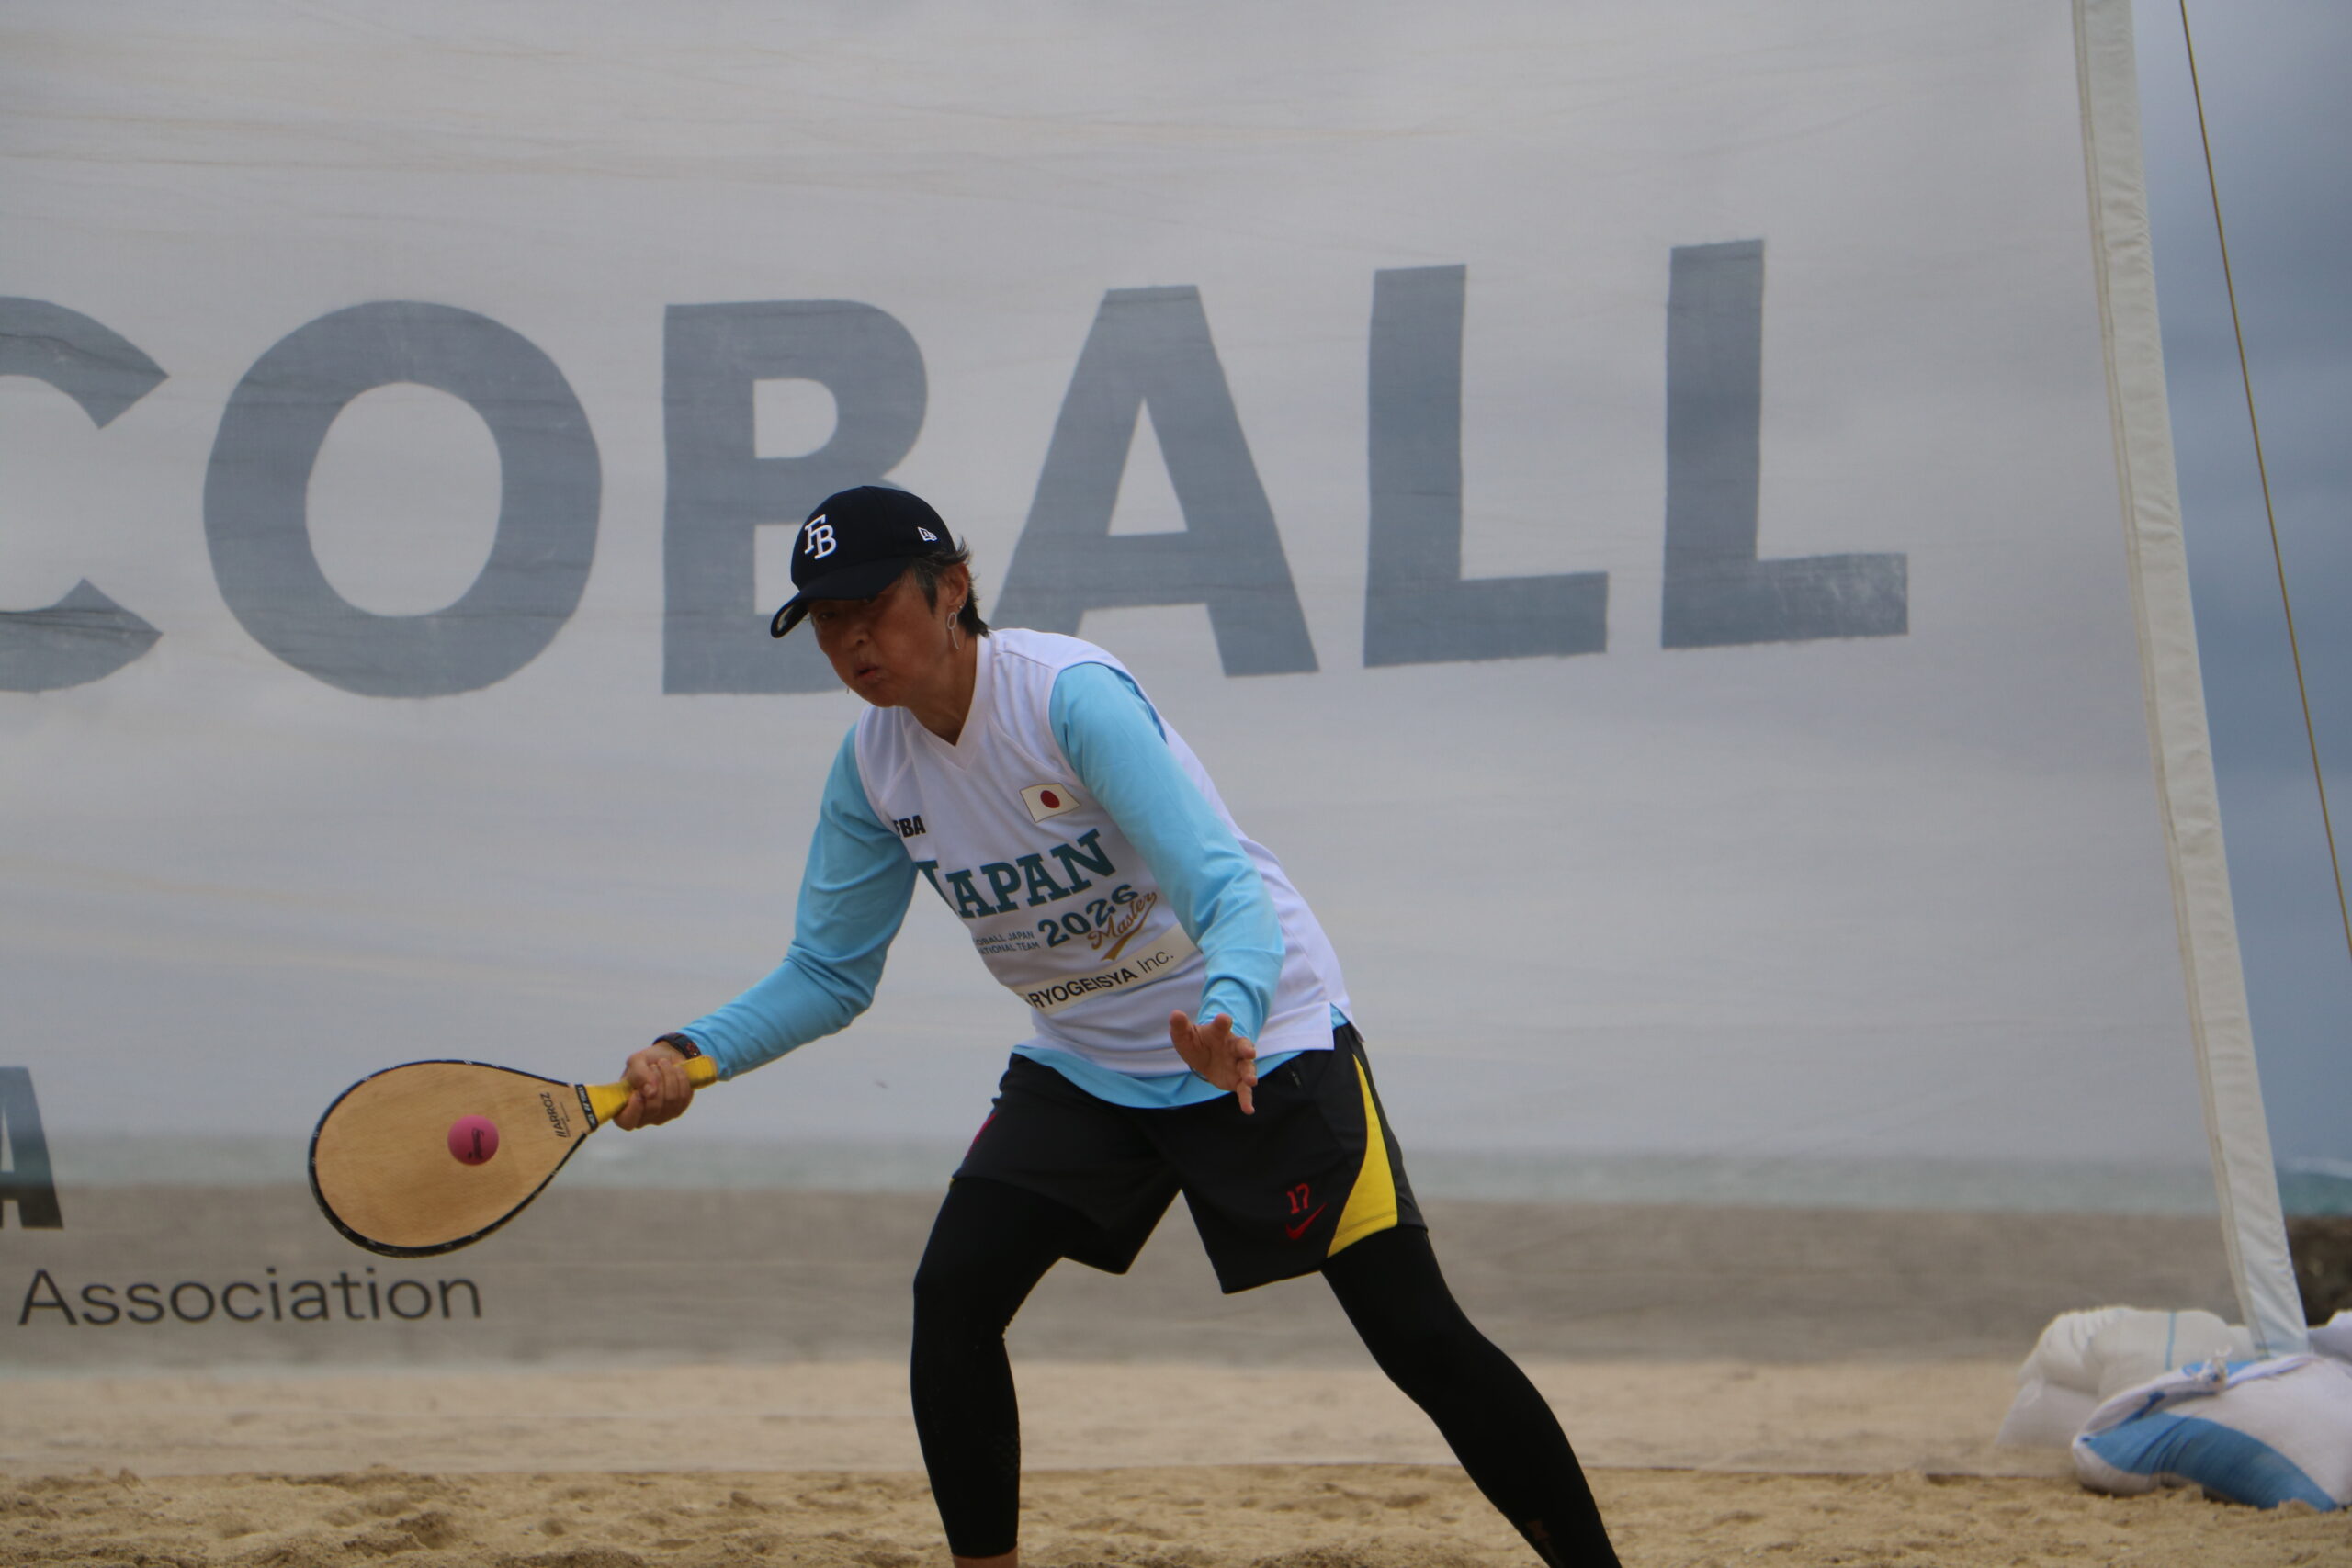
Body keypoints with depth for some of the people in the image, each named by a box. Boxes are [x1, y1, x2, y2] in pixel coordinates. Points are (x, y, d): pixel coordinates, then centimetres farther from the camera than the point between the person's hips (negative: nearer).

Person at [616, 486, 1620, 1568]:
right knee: (952, 1296, -13)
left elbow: (1227, 893, -35)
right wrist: (694, 1055, -15)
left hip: (1260, 1036, -6)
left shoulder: (1072, 696, -27)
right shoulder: (871, 767, -7)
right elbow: (828, 972, 2)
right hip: (1082, 1064, 6)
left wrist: (1229, 1017, -55)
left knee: (1418, 1337, -11)